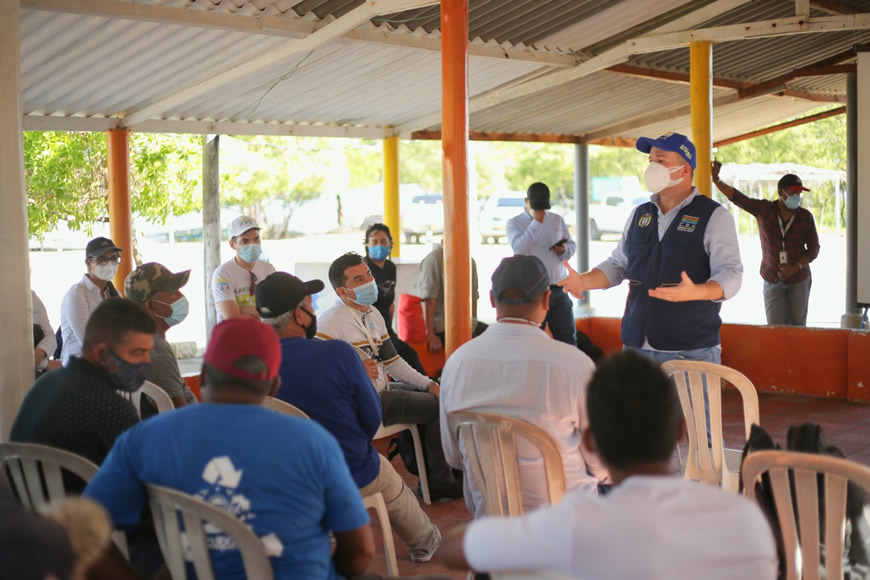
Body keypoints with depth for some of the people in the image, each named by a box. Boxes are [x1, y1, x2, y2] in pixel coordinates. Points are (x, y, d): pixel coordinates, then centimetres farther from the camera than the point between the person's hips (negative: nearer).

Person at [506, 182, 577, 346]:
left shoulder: (557, 220, 14)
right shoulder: (514, 224, 0)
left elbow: (572, 245, 16)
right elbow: (520, 248, -17)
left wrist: (564, 250, -7)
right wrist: (536, 222, -15)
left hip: (558, 289, 4)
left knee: (568, 336, 5)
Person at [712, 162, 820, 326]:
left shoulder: (805, 217, -3)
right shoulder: (764, 210, -5)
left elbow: (813, 249, 2)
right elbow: (736, 197, -14)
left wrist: (796, 267, -14)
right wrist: (717, 180, -30)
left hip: (799, 280, 1)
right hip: (773, 280, -1)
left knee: (798, 327, 5)